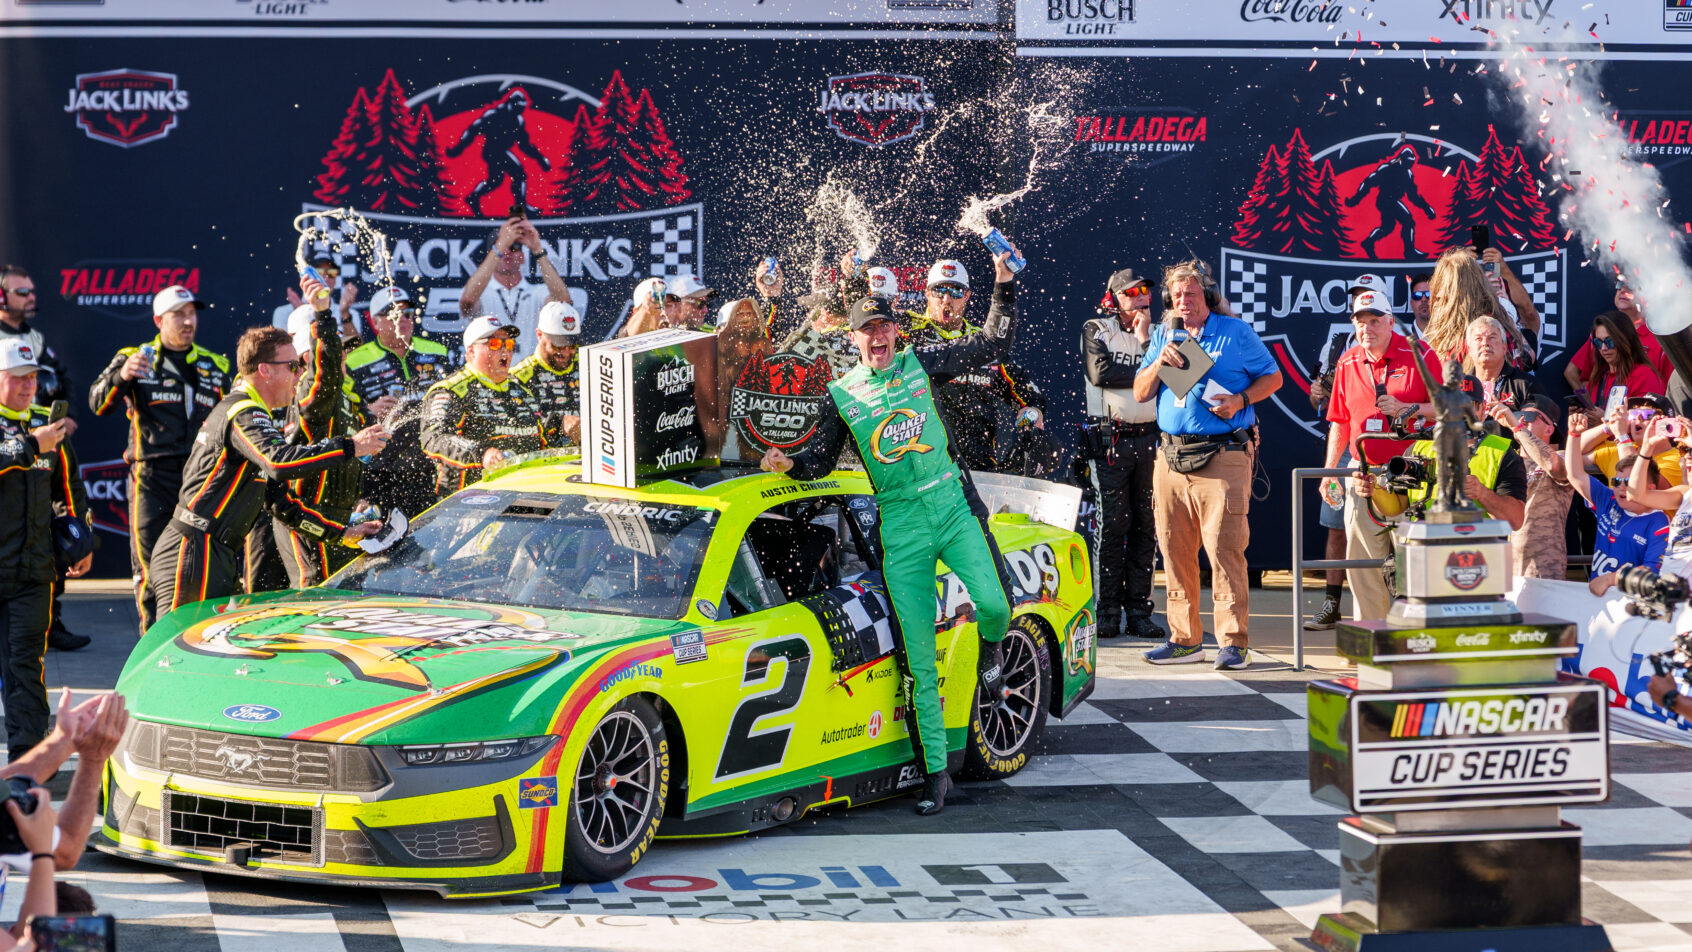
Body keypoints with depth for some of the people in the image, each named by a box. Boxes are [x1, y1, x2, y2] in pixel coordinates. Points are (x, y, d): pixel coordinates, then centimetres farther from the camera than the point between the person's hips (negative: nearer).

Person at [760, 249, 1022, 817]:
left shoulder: (921, 364, 6)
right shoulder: (841, 396, 7)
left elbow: (994, 344, 9)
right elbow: (820, 460, 11)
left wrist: (1004, 284, 1)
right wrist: (788, 465, -9)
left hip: (953, 507, 0)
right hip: (900, 527, 0)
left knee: (993, 603, -24)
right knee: (920, 656, -1)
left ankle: (990, 650, 15)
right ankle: (935, 770, 7)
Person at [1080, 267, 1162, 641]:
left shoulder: (1155, 333, 14)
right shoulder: (1095, 330, 4)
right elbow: (1100, 372, -13)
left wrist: (1146, 340, -7)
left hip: (1149, 438, 4)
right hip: (1111, 439, -4)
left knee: (1145, 526, 3)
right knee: (1112, 526, -6)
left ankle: (1138, 610, 7)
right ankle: (1108, 612, -3)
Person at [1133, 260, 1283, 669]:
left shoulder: (1236, 332, 5)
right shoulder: (1163, 336, 16)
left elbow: (1272, 377, 7)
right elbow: (1140, 393, 13)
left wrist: (1240, 399, -10)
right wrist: (1160, 363, -5)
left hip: (1222, 457, -5)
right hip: (1171, 459, 5)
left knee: (1224, 549, -11)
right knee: (1175, 551, 5)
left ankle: (1234, 642, -10)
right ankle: (1184, 639, 14)